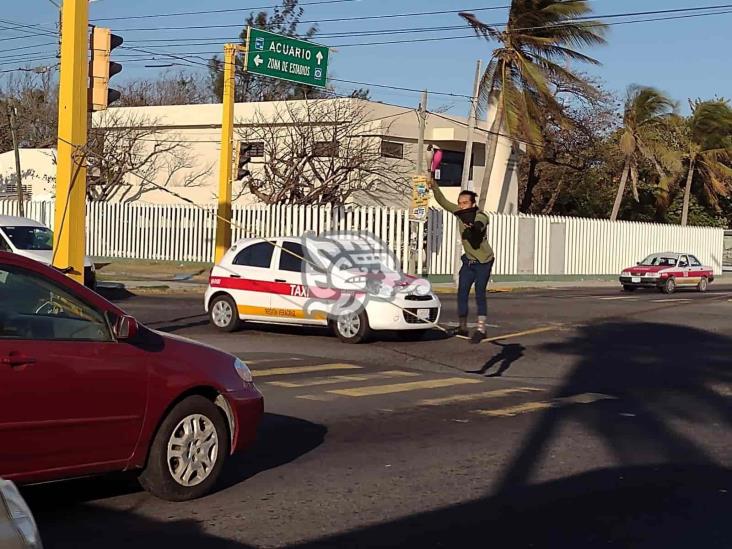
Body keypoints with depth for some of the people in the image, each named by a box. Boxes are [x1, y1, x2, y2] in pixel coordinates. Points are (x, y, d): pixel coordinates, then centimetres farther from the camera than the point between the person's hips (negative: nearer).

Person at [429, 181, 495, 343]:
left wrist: (472, 226, -69)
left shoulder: (481, 216, -23)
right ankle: (462, 327, 14)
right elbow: (443, 201, 3)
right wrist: (434, 187, -12)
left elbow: (479, 226, -47)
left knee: (480, 293, -12)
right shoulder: (460, 212, -5)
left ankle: (481, 329, -10)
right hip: (468, 261, 7)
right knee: (462, 293, 4)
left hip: (484, 262, -7)